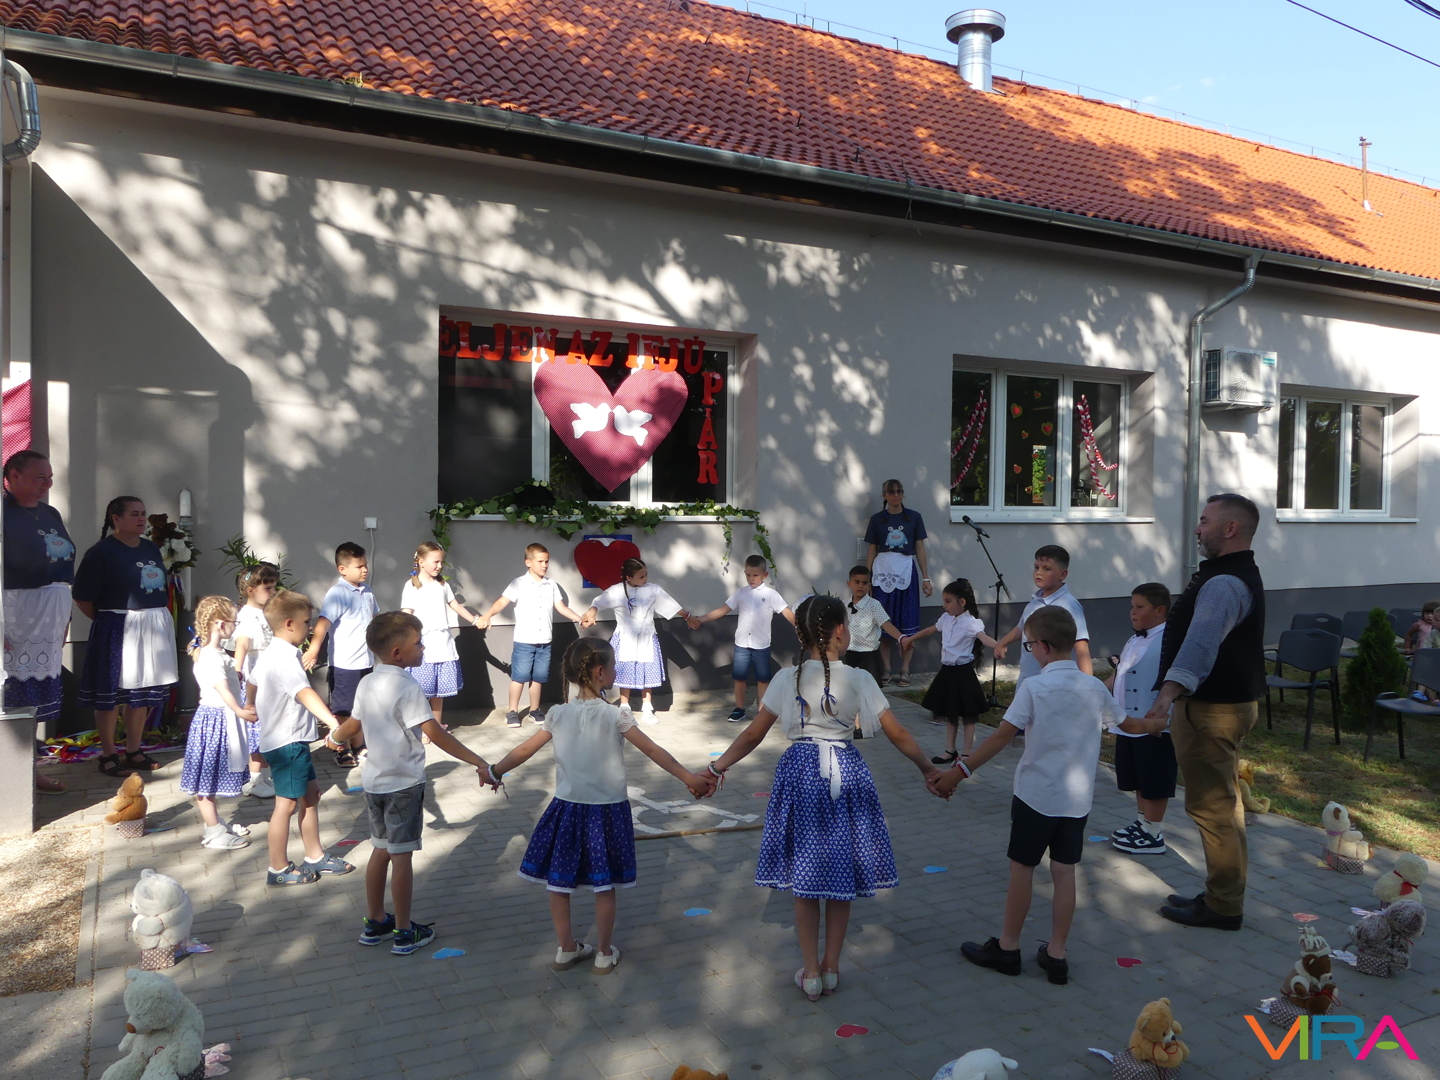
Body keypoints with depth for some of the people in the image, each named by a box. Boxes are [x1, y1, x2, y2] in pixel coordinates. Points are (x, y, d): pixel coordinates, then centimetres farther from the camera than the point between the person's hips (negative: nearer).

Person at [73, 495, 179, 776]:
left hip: (154, 630, 7)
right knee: (111, 694, 2)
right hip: (118, 630, -6)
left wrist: (156, 618, 8)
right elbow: (82, 597, -10)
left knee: (143, 693, 12)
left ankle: (134, 751, 24)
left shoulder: (151, 549, 11)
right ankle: (108, 755, 13)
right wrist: (105, 619, -3)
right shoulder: (102, 552, -9)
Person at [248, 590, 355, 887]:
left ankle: (315, 857, 25)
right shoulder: (286, 658, -22)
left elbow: (251, 685, 25)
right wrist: (332, 720, -51)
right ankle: (278, 869, 12)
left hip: (292, 740, 10)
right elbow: (305, 693, -39)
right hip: (287, 742, -10)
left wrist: (256, 711, 42)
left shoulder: (269, 654, 10)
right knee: (287, 803, 0)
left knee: (310, 794, 16)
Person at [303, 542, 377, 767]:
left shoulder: (367, 592, 8)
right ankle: (342, 750, 17)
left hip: (366, 661, 7)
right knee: (342, 709, 5)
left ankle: (358, 745, 32)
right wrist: (313, 650, -37)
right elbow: (324, 622, -27)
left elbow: (376, 617, 24)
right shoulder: (337, 594, -16)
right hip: (344, 664, -7)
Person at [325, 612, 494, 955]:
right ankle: (404, 932, 12)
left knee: (380, 850, 19)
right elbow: (437, 735, -29)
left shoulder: (367, 683, 4)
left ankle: (375, 922, 31)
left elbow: (352, 723, 21)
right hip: (403, 784, -8)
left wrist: (334, 738, 45)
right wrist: (479, 763, -31)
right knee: (402, 855, 2)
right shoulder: (408, 688, -21)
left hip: (374, 781, 8)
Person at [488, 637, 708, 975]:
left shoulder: (559, 715, -3)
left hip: (567, 808, 3)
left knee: (559, 882, 16)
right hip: (607, 808, -3)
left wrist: (495, 771, 21)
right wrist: (689, 778, -5)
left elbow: (524, 750, 4)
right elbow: (653, 751, -11)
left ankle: (566, 949, 27)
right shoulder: (615, 715, -13)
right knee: (604, 885, 10)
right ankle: (604, 954, 21)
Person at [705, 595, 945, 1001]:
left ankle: (810, 972, 19)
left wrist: (717, 768, 9)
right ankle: (831, 967, 25)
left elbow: (753, 735, -2)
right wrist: (928, 769, 11)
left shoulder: (787, 679, -6)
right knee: (840, 875, 15)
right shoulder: (858, 680, -8)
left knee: (804, 878, 12)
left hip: (800, 773, 0)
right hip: (845, 775, 0)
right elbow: (898, 734, -3)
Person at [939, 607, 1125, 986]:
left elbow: (1003, 735, -18)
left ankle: (1007, 947, 20)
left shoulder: (1033, 687, -15)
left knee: (1022, 868, 7)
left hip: (1036, 794, -5)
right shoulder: (1095, 688, 0)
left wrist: (961, 770, -13)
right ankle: (1056, 954, 18)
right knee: (1064, 872, 11)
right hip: (1078, 798, 5)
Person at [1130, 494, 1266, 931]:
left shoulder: (1224, 584, -24)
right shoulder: (1240, 575, 12)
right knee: (1223, 803, 20)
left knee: (1210, 806, -1)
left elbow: (1201, 642, -41)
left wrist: (1168, 694, -53)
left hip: (1211, 710, -11)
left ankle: (1223, 907, 10)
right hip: (1231, 701, 11)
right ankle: (1224, 895, 33)